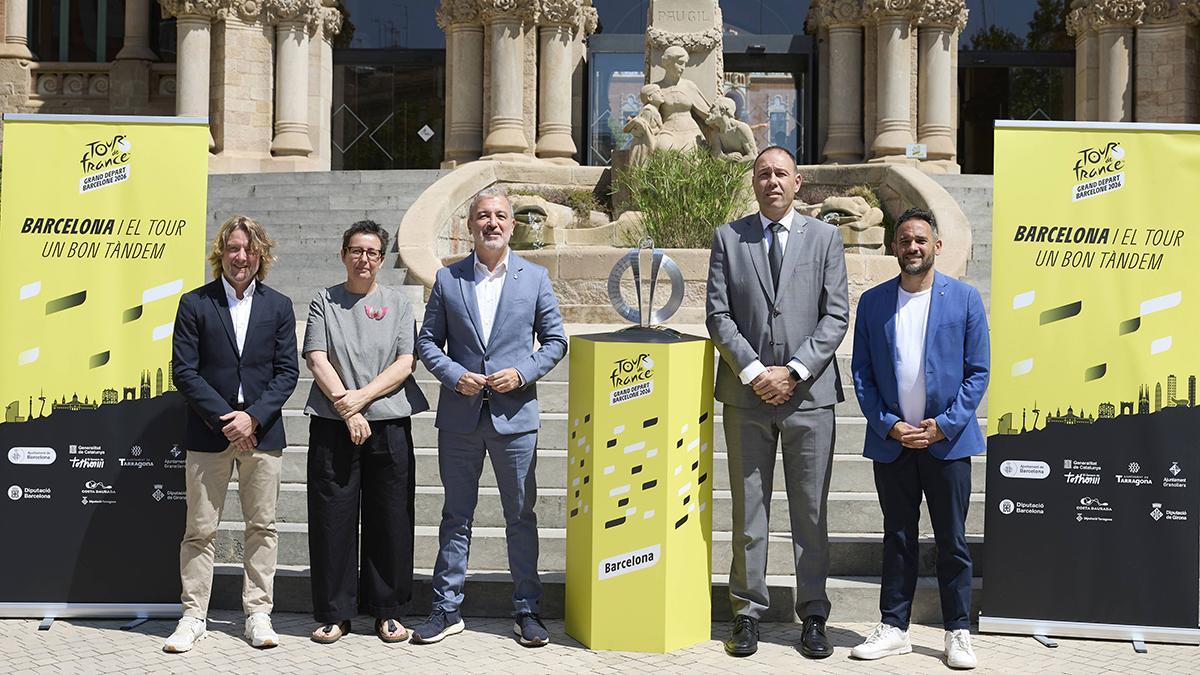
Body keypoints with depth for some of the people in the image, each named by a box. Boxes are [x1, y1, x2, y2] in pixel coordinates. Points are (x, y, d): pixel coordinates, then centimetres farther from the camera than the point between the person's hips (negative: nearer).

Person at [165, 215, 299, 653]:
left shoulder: (278, 306, 7)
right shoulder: (194, 304, 2)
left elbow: (287, 371, 3)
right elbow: (184, 371, -3)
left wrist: (253, 416, -11)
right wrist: (223, 418, -12)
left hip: (262, 432, 1)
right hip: (208, 432, -1)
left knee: (262, 527, 6)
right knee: (200, 530, 3)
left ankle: (258, 613, 14)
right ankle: (193, 616, 12)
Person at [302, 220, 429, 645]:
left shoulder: (398, 304, 10)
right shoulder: (324, 302, 8)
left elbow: (404, 364, 0)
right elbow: (317, 360, -2)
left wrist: (361, 396, -12)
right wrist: (348, 410, -11)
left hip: (389, 424, 1)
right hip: (333, 424, 0)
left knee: (390, 519, 3)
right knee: (333, 519, 1)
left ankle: (387, 611, 15)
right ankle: (335, 613, 12)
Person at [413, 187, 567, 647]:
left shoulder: (535, 278, 4)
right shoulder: (447, 279, 5)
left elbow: (555, 341, 6)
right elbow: (427, 341, 7)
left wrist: (523, 373, -10)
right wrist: (454, 375, -10)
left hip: (514, 415, -1)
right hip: (459, 417, 1)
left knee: (521, 517, 6)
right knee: (456, 516, 9)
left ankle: (526, 610, 18)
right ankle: (447, 610, 18)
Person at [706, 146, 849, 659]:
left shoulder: (824, 237, 6)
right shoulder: (728, 237, 6)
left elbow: (835, 316, 0)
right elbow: (718, 314, 0)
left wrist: (794, 371, -11)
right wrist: (753, 371, -11)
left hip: (809, 393, 0)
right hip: (746, 395, 0)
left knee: (811, 512, 6)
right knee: (748, 510, 7)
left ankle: (813, 615, 15)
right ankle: (747, 612, 17)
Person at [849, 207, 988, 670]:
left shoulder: (964, 299, 0)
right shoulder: (873, 302, 5)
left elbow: (978, 372, -1)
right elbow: (861, 373, 5)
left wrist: (943, 425, -9)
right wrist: (889, 425, -6)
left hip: (947, 439, -2)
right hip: (891, 441, 2)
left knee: (952, 541, 4)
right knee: (897, 539, 10)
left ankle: (958, 633, 15)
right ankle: (893, 629, 19)